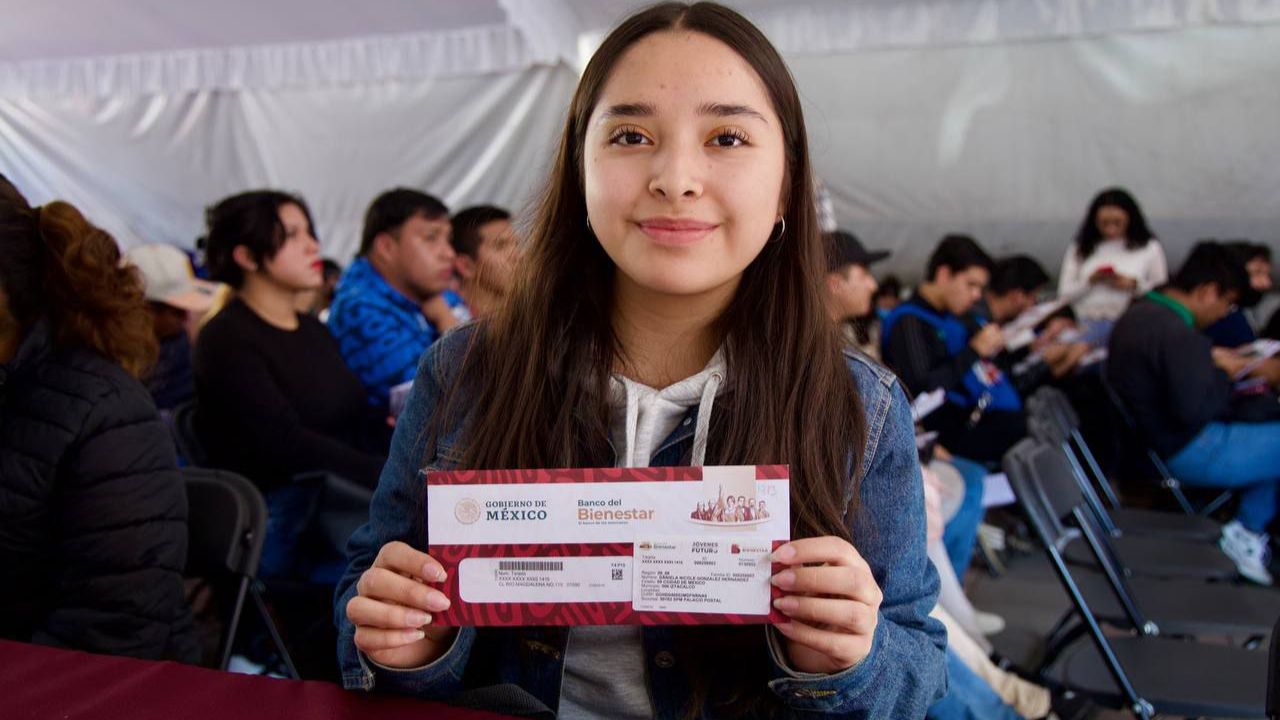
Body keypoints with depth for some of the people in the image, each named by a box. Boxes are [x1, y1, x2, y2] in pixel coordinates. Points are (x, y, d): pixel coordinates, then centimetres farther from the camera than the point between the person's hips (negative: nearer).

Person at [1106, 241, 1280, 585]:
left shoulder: (1140, 313, 6)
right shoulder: (1176, 333, -25)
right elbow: (1196, 408, -28)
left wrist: (1211, 358, 10)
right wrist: (1223, 375, -11)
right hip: (1192, 453, -11)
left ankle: (1247, 531, 16)